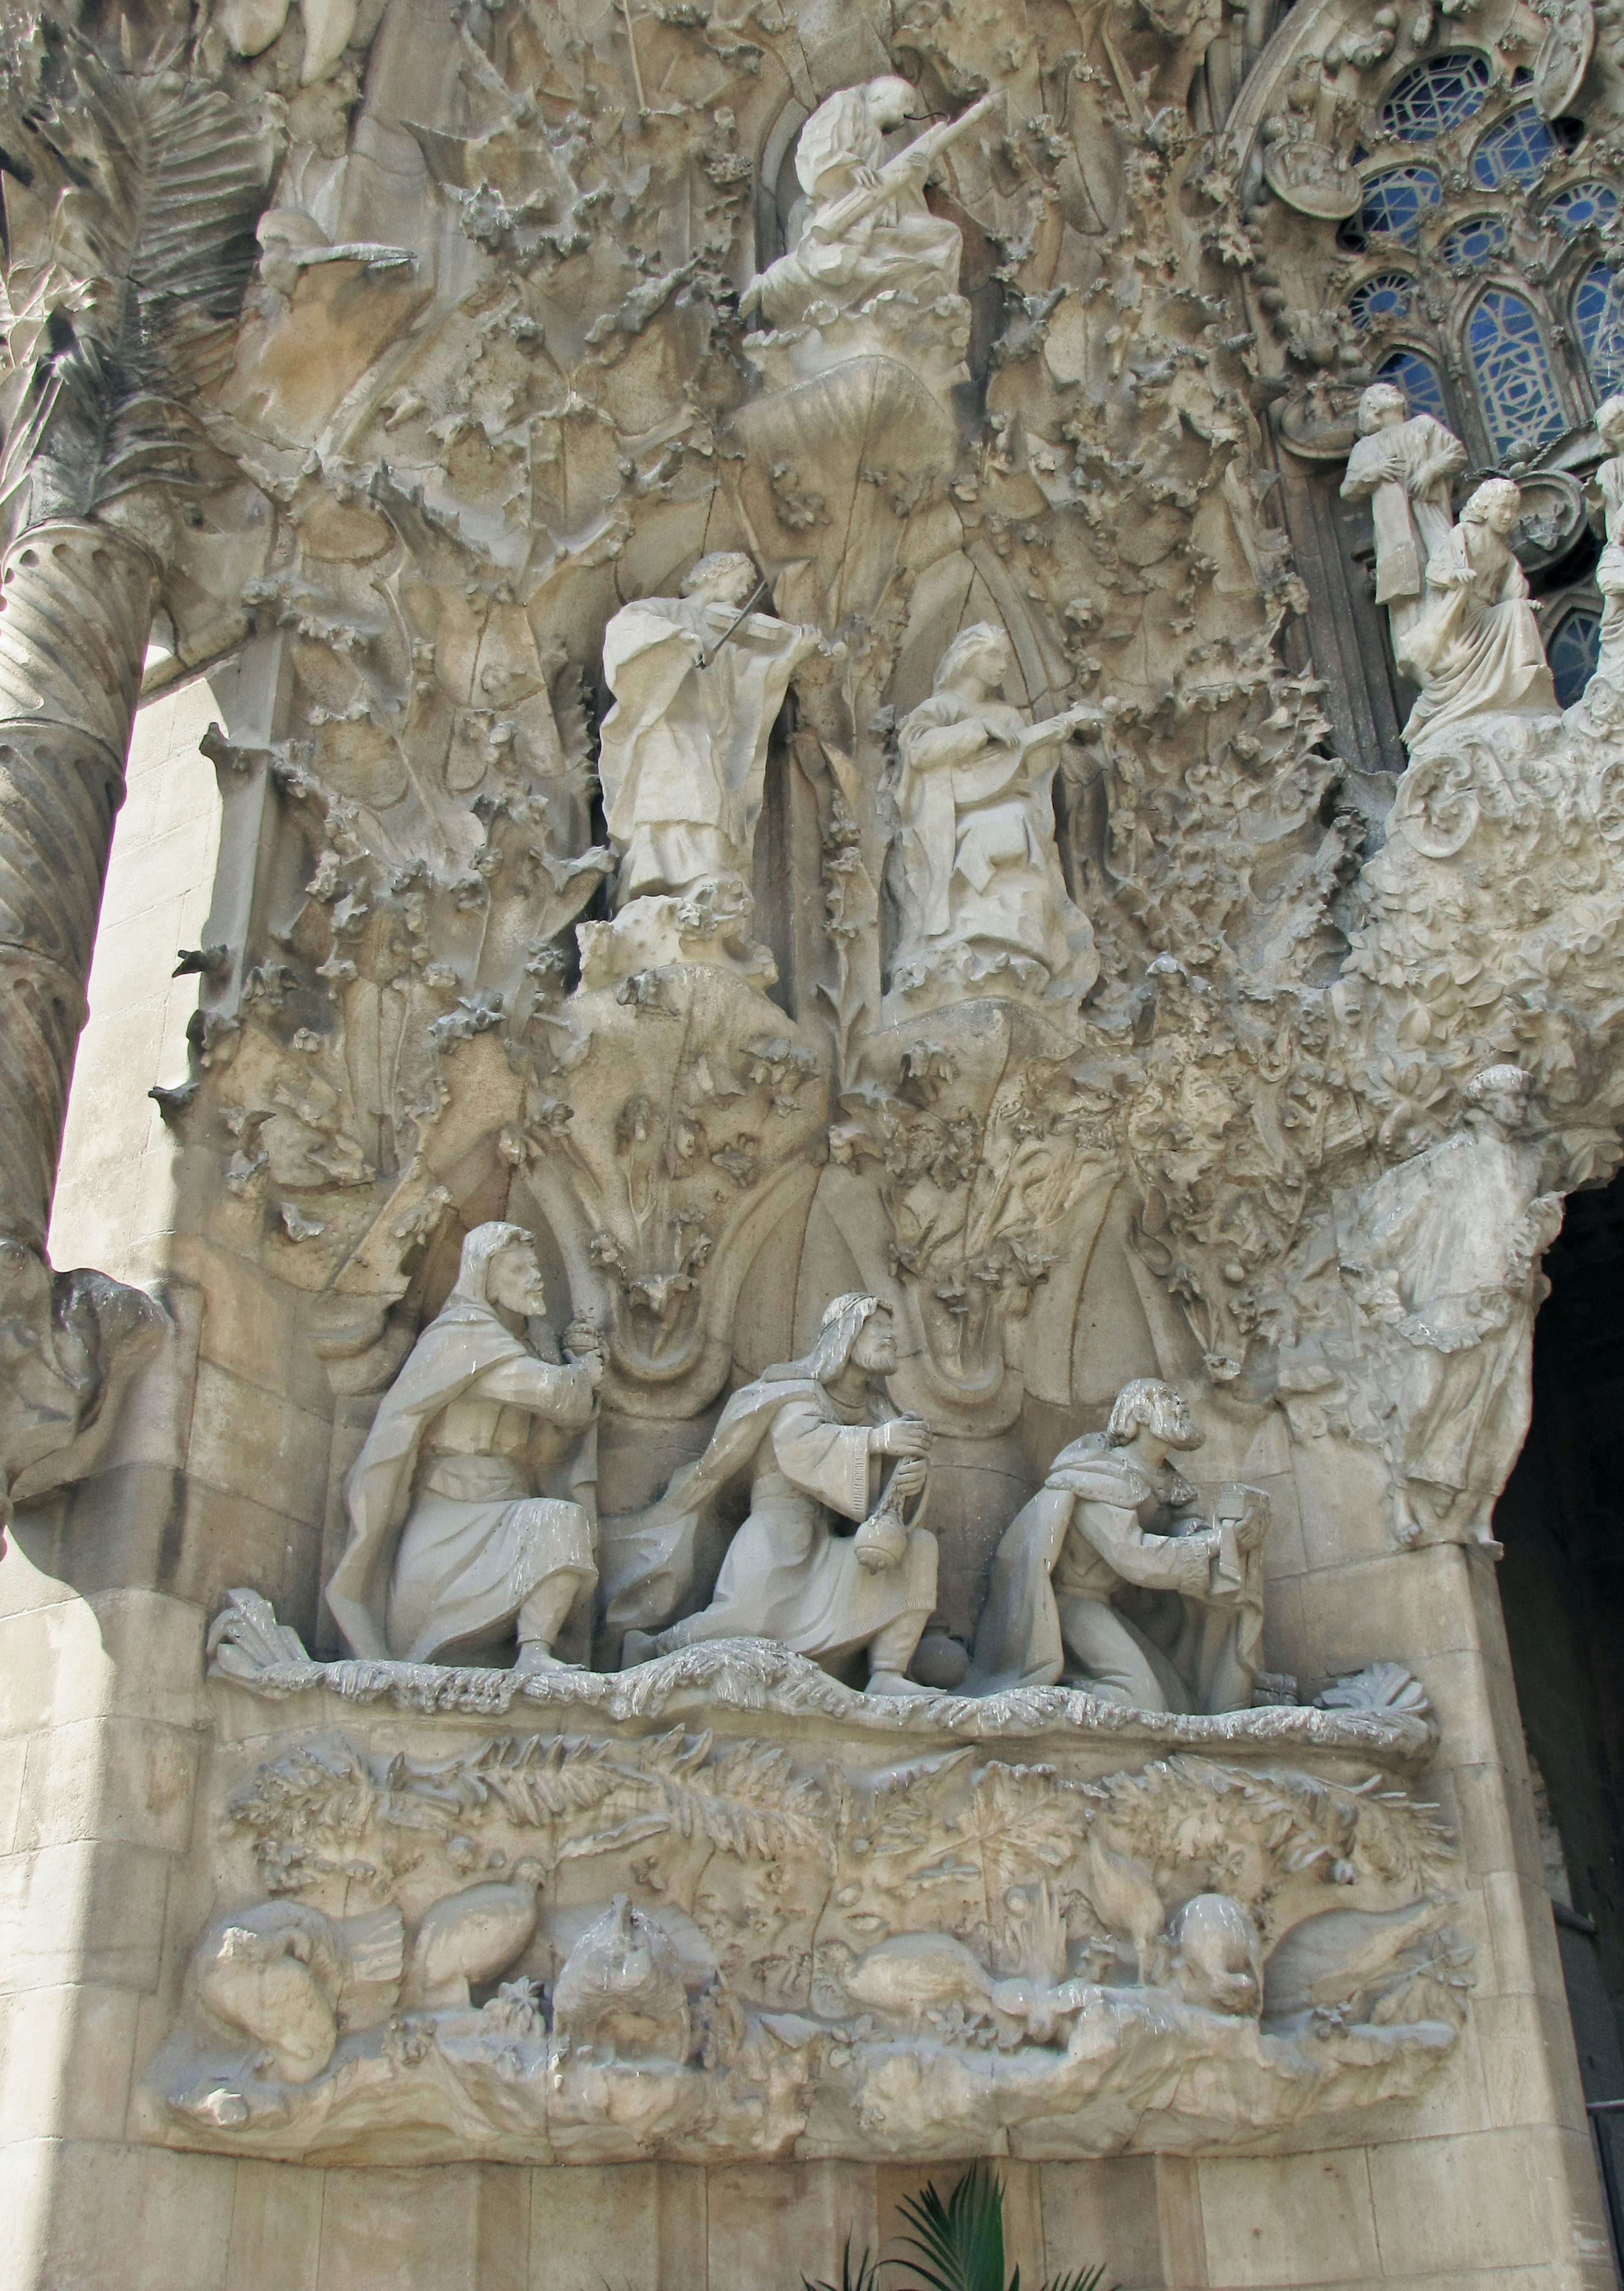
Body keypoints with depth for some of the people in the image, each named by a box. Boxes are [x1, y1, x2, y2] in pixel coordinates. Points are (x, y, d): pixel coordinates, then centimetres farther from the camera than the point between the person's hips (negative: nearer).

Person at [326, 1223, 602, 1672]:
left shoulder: (513, 1350, 20)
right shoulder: (464, 1334, -7)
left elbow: (548, 1446, 16)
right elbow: (553, 1394, -16)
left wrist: (580, 1367, 6)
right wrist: (586, 1371, 5)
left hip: (497, 1528, 10)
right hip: (449, 1529, -10)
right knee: (559, 1518, -28)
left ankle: (533, 1653, -10)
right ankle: (532, 1654, -34)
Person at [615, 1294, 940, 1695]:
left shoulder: (874, 1410, 19)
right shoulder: (797, 1390, 2)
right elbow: (798, 1445, -19)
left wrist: (910, 1478, -22)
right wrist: (874, 1440, -30)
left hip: (820, 1548, 7)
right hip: (775, 1530, -7)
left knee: (918, 1546, -8)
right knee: (750, 1619, -31)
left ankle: (887, 1675, -18)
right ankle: (648, 1648, -5)